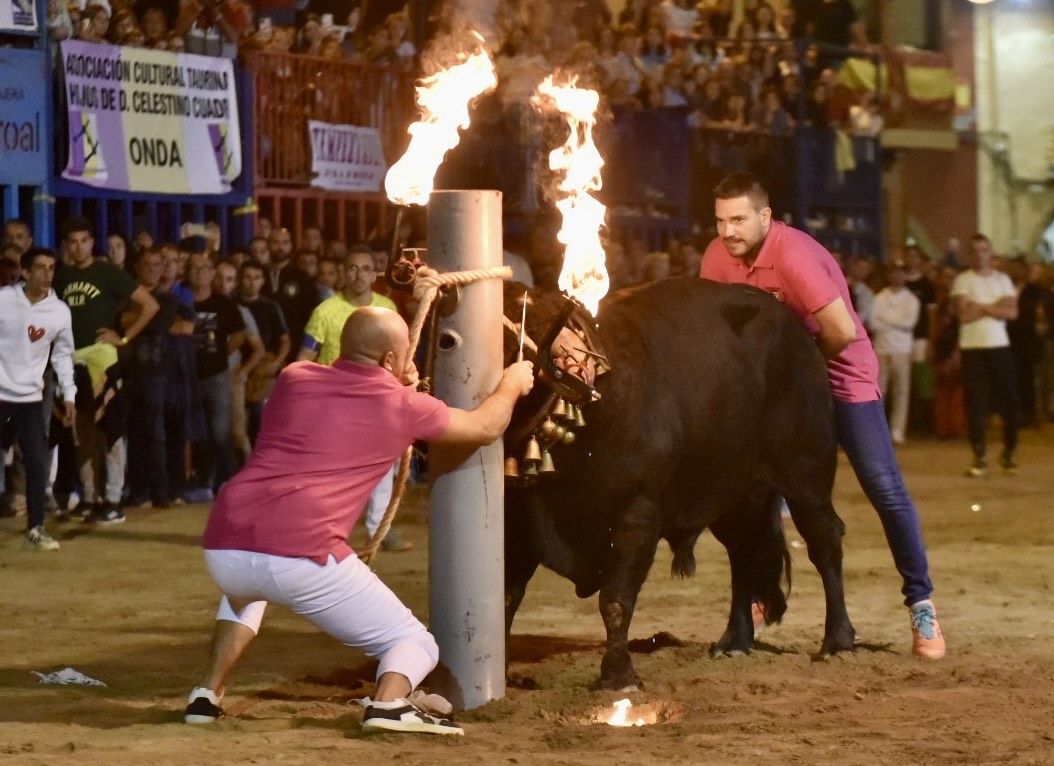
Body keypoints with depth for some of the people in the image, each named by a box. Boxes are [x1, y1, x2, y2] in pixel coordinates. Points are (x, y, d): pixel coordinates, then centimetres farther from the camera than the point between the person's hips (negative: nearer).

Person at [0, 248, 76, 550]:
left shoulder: (59, 311, -1)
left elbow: (63, 354, 11)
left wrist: (68, 394, 6)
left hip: (29, 398, 2)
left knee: (36, 462, -4)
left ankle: (35, 528, 6)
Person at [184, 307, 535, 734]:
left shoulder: (293, 378, 20)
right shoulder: (401, 405, 10)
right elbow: (486, 427, 26)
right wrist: (513, 384, 45)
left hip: (223, 548, 5)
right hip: (302, 556, -5)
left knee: (243, 590, 42)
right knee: (417, 646, 9)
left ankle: (208, 695, 26)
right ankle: (390, 702, -23)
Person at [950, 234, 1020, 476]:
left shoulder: (1002, 280, 10)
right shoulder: (962, 281, 2)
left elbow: (1012, 312, -3)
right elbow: (964, 314, -12)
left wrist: (981, 307, -10)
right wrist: (995, 307, -7)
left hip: (1000, 346, 2)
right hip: (972, 347, -2)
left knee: (1009, 400, 2)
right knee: (976, 403, -4)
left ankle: (1008, 452, 17)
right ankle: (979, 457, 1)